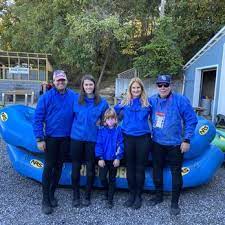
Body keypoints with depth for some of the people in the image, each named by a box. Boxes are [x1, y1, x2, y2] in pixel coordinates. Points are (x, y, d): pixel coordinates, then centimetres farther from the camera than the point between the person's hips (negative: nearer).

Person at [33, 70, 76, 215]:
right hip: (50, 138, -2)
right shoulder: (46, 97, -8)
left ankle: (52, 193, 30)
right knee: (48, 167, 2)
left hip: (66, 138, 3)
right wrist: (39, 139, -13)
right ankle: (45, 199, 14)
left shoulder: (74, 97, -1)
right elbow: (37, 119, -9)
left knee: (59, 166, 13)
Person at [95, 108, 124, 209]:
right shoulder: (101, 130, -3)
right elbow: (98, 144, -4)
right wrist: (100, 158, -10)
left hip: (114, 159, 0)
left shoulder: (118, 130, -5)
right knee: (102, 177, 0)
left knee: (112, 179, 9)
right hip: (104, 159, 1)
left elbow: (120, 145, -6)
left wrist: (118, 158, -11)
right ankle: (107, 190, 31)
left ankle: (110, 199, 21)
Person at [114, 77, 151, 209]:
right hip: (128, 138, 2)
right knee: (130, 167, 10)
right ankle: (131, 194, 26)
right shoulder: (124, 103, 5)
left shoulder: (148, 103, 1)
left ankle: (138, 196, 23)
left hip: (143, 138, -1)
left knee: (140, 168, 7)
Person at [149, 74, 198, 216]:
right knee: (157, 170, 16)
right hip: (157, 143, 4)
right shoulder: (152, 101, 0)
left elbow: (191, 120, -9)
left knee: (176, 173, 6)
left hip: (175, 144, -4)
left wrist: (186, 140, -12)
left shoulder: (181, 100, -13)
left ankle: (175, 202, 24)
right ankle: (159, 196, 38)